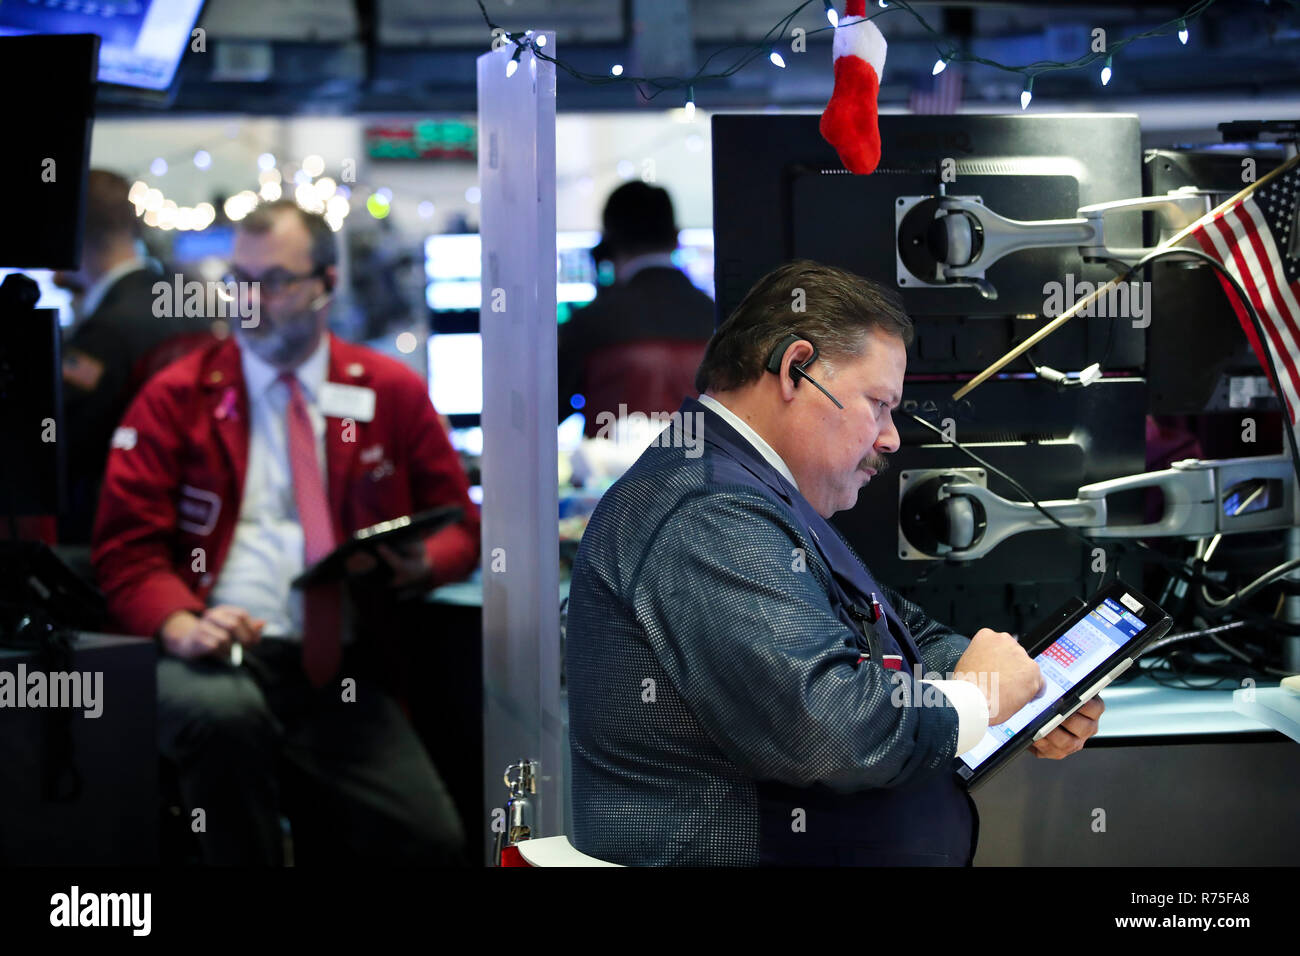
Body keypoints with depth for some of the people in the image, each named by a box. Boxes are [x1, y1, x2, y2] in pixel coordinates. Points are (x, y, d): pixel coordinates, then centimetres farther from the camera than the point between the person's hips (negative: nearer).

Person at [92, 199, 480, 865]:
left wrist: (422, 563, -5)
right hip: (214, 657, -1)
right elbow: (127, 545, 4)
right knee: (223, 713, -39)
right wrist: (179, 624, -18)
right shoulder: (177, 396, 10)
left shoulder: (391, 392, 16)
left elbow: (461, 528, 20)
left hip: (339, 672, 2)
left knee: (431, 840, -22)